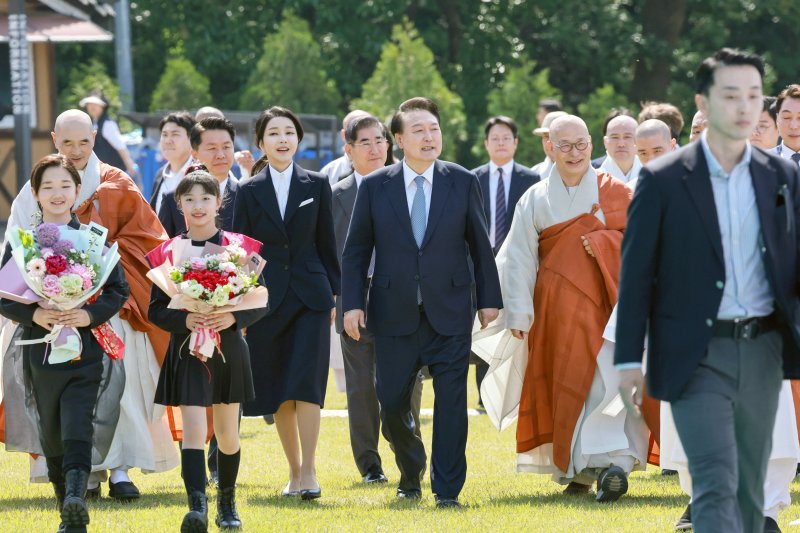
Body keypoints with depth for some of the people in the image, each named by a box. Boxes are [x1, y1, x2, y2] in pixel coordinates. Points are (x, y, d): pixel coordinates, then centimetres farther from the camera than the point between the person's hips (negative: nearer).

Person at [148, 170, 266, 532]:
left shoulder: (239, 248, 0)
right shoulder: (168, 253, 1)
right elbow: (156, 310, 1)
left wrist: (233, 318, -17)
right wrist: (185, 320, -17)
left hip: (229, 350, 1)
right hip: (187, 350, -1)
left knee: (227, 432, 12)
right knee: (193, 429, -14)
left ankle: (227, 502, 31)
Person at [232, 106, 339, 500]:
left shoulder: (317, 185, 5)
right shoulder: (249, 192, 4)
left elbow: (327, 244, 8)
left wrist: (335, 293, 5)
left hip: (310, 296, -1)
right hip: (268, 297, 1)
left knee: (306, 384, -12)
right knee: (277, 392, 5)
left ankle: (309, 471, -11)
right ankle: (294, 471, 14)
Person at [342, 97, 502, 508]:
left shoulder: (463, 182, 2)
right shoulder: (374, 187, 1)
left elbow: (480, 245, 7)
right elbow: (355, 250, 5)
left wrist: (489, 299, 5)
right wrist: (352, 303, -3)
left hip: (449, 312, -1)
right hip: (394, 315, 1)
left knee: (451, 401, -5)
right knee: (391, 403, 6)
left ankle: (447, 489, 1)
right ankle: (410, 476, 30)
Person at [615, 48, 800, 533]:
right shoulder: (664, 181, -3)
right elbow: (636, 274, 0)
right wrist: (629, 360, -4)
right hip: (697, 356, -4)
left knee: (749, 489, 11)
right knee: (717, 486, -15)